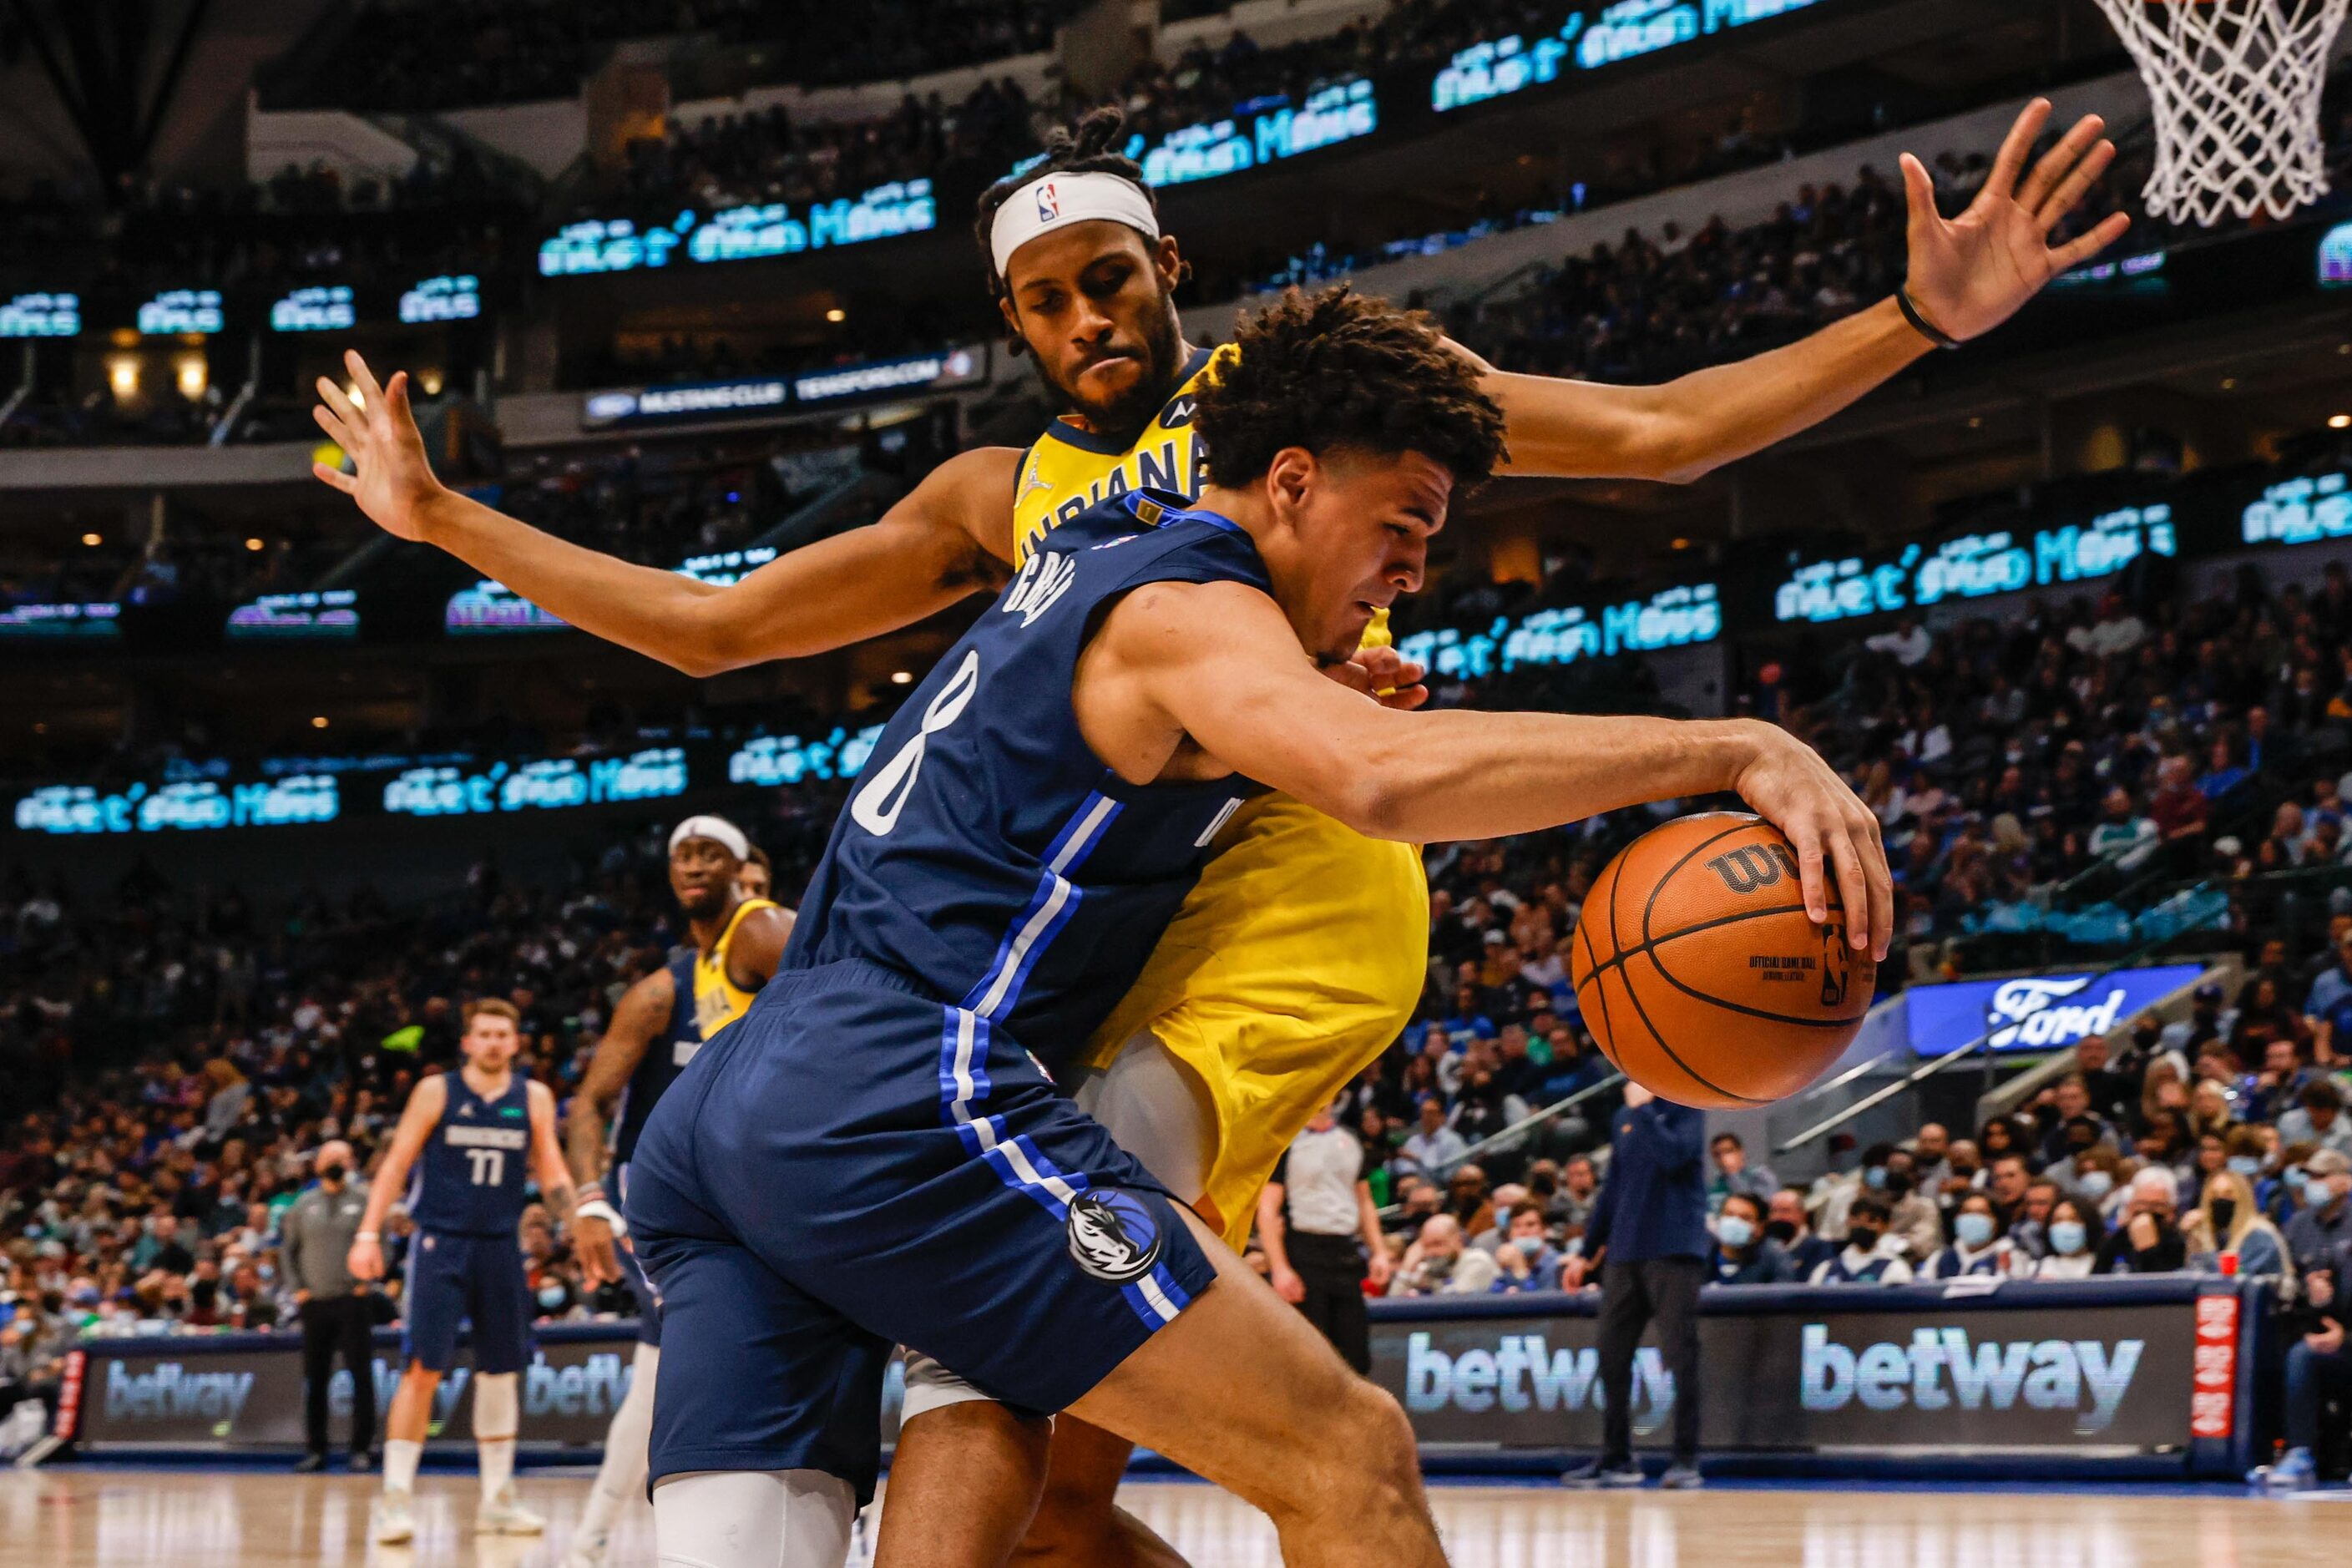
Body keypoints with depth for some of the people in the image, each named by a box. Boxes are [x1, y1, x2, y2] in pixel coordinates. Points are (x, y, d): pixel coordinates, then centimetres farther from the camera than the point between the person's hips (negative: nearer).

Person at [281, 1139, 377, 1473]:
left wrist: (367, 1281, -7)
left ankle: (363, 1448, -3)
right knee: (314, 1379, 5)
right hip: (315, 1303, 3)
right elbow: (288, 1249, 17)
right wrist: (297, 1287, 6)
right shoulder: (305, 1205, 12)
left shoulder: (364, 1198, 2)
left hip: (354, 1302, -3)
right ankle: (315, 1449, 11)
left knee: (361, 1374, -7)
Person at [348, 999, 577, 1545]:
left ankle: (497, 1500, 16)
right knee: (422, 1368, -11)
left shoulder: (534, 1098, 6)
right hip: (441, 1241, -4)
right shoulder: (436, 1091, -1)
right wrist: (368, 1234, -9)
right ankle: (396, 1496, -8)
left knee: (501, 1371, 8)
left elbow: (551, 1175, 9)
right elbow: (396, 1164, -1)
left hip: (500, 1247, 4)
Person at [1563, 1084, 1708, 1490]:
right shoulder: (1623, 1120, 17)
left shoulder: (1685, 1109, -2)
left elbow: (1674, 1155, -22)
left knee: (1679, 1355, -6)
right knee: (1612, 1357, 6)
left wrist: (1642, 1107, -14)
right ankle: (1616, 1459, 15)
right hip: (1624, 1253, 7)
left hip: (1673, 1251, -7)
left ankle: (1687, 1460, -2)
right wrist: (1587, 1252, 21)